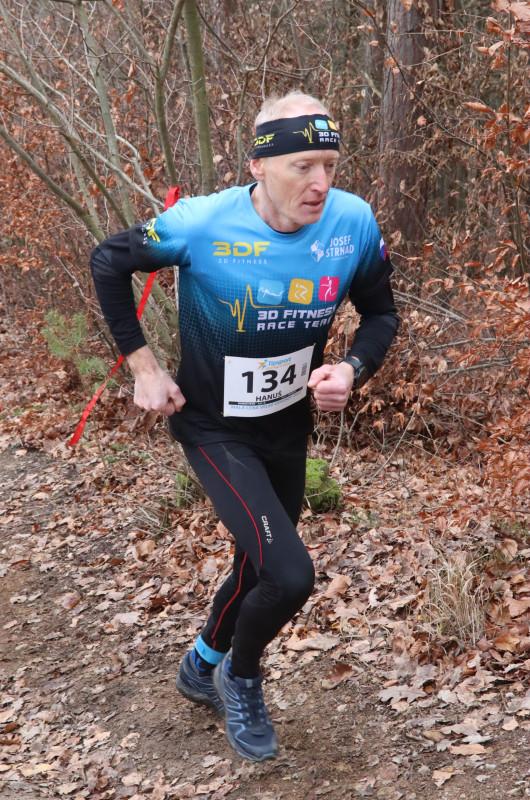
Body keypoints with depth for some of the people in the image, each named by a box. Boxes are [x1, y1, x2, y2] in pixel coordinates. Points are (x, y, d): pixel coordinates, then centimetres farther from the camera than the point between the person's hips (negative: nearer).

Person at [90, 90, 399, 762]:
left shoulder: (353, 223, -17)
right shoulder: (202, 225, -26)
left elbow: (380, 314, 0)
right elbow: (109, 263, -8)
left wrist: (353, 370, -20)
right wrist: (143, 367, -9)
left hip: (289, 428, 5)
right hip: (215, 430, -5)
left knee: (260, 564, 22)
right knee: (290, 576, -20)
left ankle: (202, 668, 52)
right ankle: (242, 674, 14)